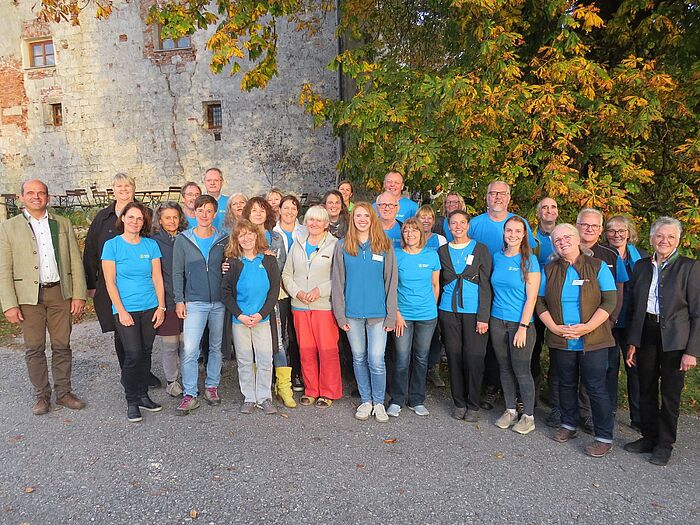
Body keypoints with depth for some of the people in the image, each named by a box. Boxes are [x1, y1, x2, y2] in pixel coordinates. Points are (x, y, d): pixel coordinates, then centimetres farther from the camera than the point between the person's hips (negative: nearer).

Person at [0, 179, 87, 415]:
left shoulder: (63, 224, 7)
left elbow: (75, 261, 6)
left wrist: (79, 294, -1)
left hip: (60, 292, 2)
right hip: (29, 296, -1)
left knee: (62, 346, 8)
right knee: (34, 349, 7)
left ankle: (63, 392, 22)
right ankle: (42, 395, 21)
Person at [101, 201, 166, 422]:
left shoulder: (151, 245, 6)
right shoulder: (112, 245, -2)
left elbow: (157, 278, 7)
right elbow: (110, 282, -4)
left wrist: (161, 307, 1)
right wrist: (121, 311, -10)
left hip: (150, 309, 3)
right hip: (125, 309, -3)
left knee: (146, 353, 9)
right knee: (133, 354, -8)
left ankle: (143, 395, 24)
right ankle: (132, 402, 9)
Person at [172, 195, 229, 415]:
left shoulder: (224, 239, 4)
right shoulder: (183, 240, 2)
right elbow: (177, 272, 3)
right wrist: (179, 300, -3)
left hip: (219, 302, 2)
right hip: (194, 302, -2)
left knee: (216, 347, 12)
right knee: (189, 350, -9)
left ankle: (212, 386, 27)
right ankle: (190, 395, 2)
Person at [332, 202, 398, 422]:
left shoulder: (384, 246, 1)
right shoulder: (343, 246, 3)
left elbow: (391, 281, 1)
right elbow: (337, 282, 4)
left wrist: (391, 315, -3)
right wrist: (340, 314, -2)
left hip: (378, 313, -1)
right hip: (352, 313, 2)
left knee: (376, 360, -2)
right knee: (359, 358, 11)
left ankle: (379, 402, 18)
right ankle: (365, 401, 27)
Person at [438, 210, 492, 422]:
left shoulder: (480, 250, 1)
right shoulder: (442, 251, 10)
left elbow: (485, 285, -2)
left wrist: (483, 316, -9)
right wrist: (436, 313, 6)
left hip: (473, 311, -2)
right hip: (449, 311, 3)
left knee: (473, 358, -2)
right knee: (454, 357, 6)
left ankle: (473, 405, 15)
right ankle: (459, 403, 21)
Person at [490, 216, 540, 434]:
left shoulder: (530, 260, -8)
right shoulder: (497, 257, 7)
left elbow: (531, 297, -11)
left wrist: (523, 327, -15)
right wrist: (487, 318, 8)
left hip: (520, 323, -5)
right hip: (497, 321, 5)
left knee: (521, 370, 1)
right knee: (505, 368, 12)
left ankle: (528, 416, 16)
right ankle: (510, 410, 27)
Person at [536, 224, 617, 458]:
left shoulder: (598, 266, -1)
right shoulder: (549, 270, 7)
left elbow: (610, 300, -7)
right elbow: (540, 302, 5)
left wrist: (587, 327, -17)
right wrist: (554, 327, -9)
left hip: (593, 341, -3)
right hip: (561, 341, 3)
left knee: (596, 387, -1)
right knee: (566, 383, 15)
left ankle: (604, 438, 12)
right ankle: (569, 424, 32)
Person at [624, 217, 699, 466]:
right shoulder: (641, 266, 7)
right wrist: (632, 342, 6)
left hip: (675, 338, -4)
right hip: (646, 335, 4)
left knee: (670, 393, 7)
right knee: (646, 390, 13)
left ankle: (665, 444, 22)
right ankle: (649, 437, 29)